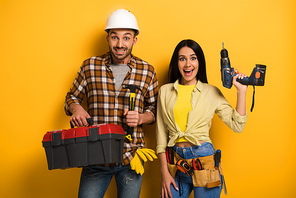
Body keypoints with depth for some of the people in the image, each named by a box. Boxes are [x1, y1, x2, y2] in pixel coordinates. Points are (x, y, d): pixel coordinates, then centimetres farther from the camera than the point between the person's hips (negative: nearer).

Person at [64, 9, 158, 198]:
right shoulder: (89, 66, 2)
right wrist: (76, 108, -10)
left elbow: (155, 109, 8)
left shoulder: (147, 71, 2)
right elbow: (71, 98, 12)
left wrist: (141, 118, -12)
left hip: (131, 158, 0)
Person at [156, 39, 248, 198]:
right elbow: (161, 133, 7)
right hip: (175, 162, 1)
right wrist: (164, 172, 3)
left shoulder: (211, 92, 3)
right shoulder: (165, 91, 6)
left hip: (204, 160, -1)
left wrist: (241, 91, -4)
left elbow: (236, 125, 0)